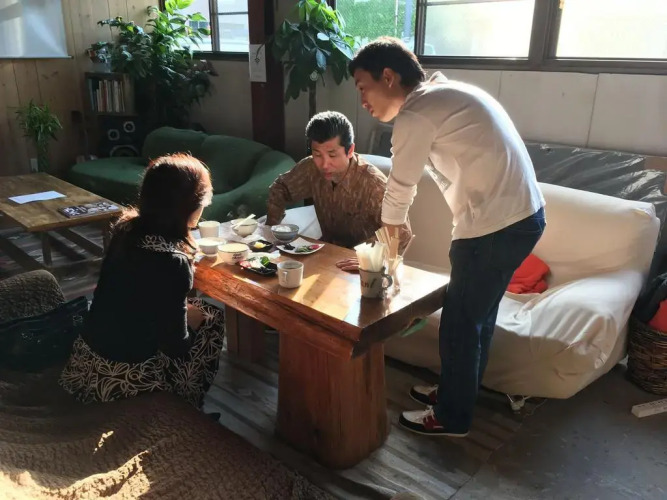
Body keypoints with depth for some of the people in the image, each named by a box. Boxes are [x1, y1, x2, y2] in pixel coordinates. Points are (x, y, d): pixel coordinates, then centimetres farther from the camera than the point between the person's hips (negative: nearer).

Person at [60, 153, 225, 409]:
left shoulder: (126, 227, -6)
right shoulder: (172, 263, -28)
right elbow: (176, 347, -18)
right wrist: (190, 319, 0)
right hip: (120, 377, -7)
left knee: (194, 308, 21)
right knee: (211, 319, 12)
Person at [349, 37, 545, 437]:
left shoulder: (415, 115, -15)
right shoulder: (442, 93, 15)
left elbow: (399, 192, -6)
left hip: (495, 227, -9)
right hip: (523, 215, 10)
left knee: (459, 323, 7)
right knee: (478, 315, 21)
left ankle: (451, 417, 25)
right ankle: (458, 392, 40)